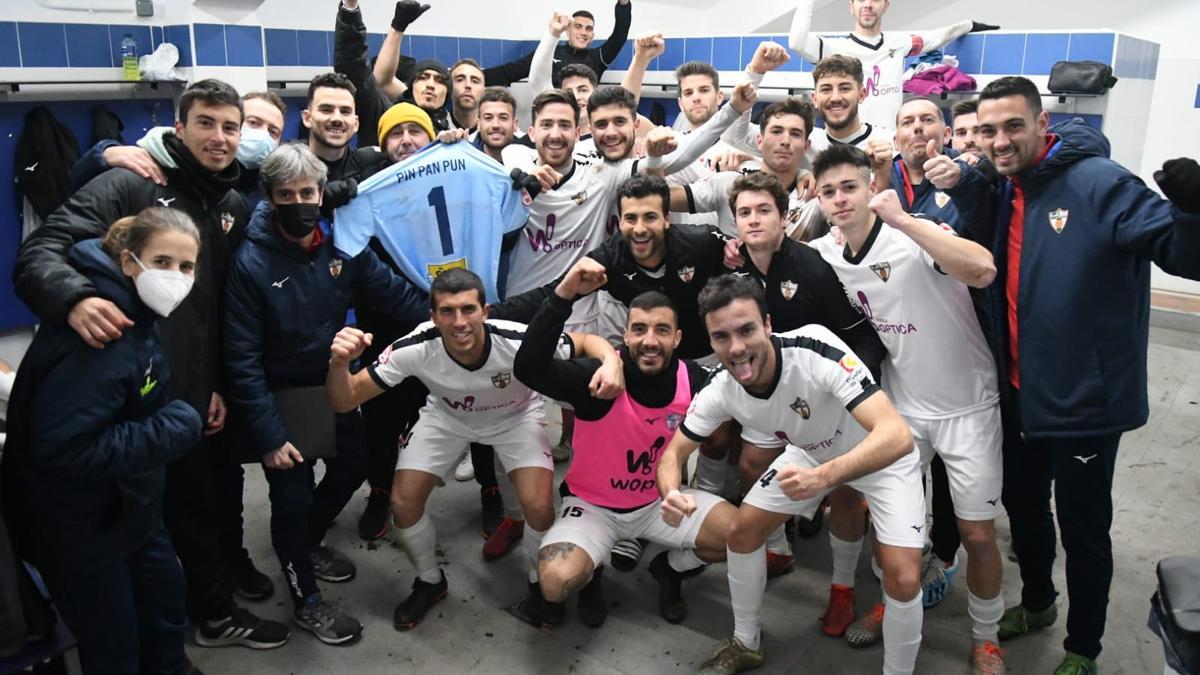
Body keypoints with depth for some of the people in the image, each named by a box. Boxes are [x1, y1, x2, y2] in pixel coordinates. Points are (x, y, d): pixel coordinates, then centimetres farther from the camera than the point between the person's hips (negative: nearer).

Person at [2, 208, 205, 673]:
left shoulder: (136, 314, 0)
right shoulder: (99, 337, -31)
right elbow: (62, 447, -33)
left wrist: (175, 420, 0)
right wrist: (173, 429, -29)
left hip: (124, 500, 9)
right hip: (77, 518, -9)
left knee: (164, 592, 25)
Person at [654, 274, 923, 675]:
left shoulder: (815, 350, -39)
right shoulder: (721, 390, -22)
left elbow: (897, 436, -46)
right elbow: (674, 453, -10)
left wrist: (824, 476, -62)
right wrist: (670, 494, -33)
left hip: (882, 454, -5)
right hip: (812, 452, 5)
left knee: (902, 578, -19)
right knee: (741, 532, 2)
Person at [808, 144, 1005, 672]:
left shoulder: (913, 235, -21)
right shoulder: (826, 256, -2)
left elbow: (982, 270, -39)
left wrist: (901, 218, -37)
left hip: (968, 405, -4)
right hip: (901, 405, 5)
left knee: (978, 535, 1)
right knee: (886, 516, 8)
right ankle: (895, 603, 34)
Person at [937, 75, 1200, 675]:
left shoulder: (1098, 182, -18)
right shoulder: (1003, 190, 4)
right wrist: (959, 189, -9)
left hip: (1084, 398, -7)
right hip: (1020, 393, 7)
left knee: (1083, 527, 9)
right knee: (1022, 504, 23)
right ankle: (1036, 603, 48)